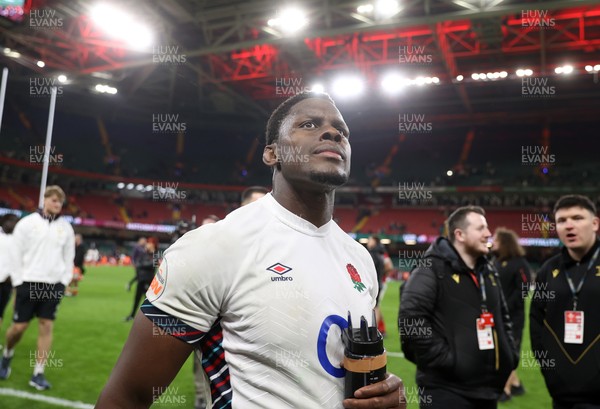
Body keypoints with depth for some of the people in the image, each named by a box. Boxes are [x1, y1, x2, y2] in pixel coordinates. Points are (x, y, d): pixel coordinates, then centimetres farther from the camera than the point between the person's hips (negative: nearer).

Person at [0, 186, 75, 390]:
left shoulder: (66, 227, 6)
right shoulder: (27, 223, -1)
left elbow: (69, 256, 10)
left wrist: (65, 281, 4)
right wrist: (18, 282, -4)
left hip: (54, 283, 2)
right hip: (29, 282, -2)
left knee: (47, 326, 1)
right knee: (19, 326, 2)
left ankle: (38, 374, 9)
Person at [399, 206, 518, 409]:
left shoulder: (488, 271, 15)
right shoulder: (432, 269, -13)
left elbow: (502, 317, 27)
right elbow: (411, 318, -23)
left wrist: (509, 353, 14)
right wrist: (442, 358, -21)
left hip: (487, 388, 8)